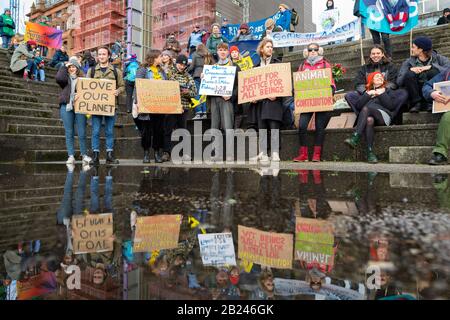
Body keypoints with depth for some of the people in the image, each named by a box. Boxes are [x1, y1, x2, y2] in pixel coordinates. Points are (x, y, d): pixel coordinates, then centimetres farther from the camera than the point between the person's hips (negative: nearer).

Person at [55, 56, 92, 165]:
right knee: (69, 133, 3)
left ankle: (84, 155, 10)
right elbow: (58, 78, -9)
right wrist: (65, 66, 2)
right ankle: (71, 156, 7)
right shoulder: (66, 78, 13)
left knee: (82, 133, -2)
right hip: (66, 107, 1)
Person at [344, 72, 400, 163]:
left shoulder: (387, 91, 28)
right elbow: (358, 106, 12)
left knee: (366, 108, -33)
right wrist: (368, 94, 5)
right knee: (369, 120, -37)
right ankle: (370, 153, -45)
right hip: (368, 115, 2)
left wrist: (381, 94, 6)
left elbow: (391, 106, 7)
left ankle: (355, 139, -49)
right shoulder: (367, 92, 32)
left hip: (384, 116, -1)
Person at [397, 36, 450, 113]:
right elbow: (399, 82, -7)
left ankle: (429, 103, -16)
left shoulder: (438, 59, 2)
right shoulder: (409, 62, 5)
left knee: (433, 72, -24)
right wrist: (410, 69, -19)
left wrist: (431, 66, -21)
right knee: (409, 74, -21)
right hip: (416, 93, 1)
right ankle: (416, 103, -17)